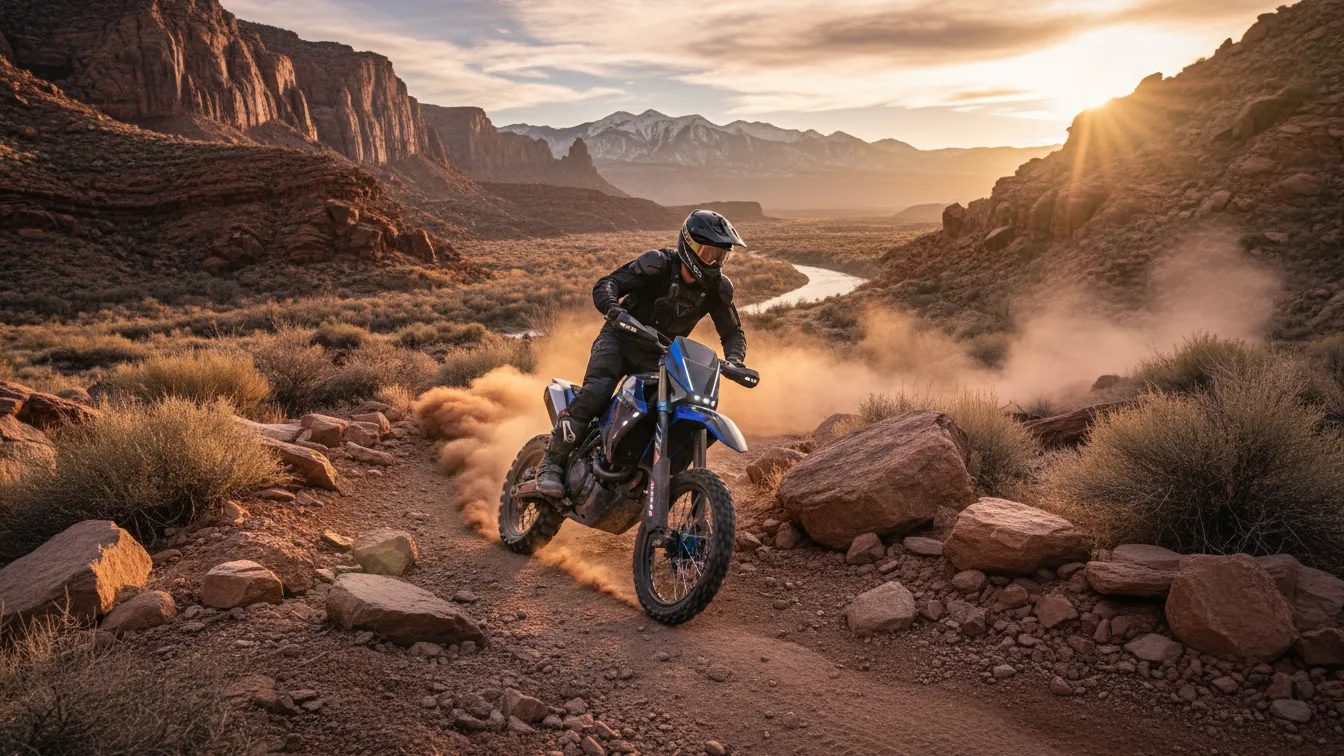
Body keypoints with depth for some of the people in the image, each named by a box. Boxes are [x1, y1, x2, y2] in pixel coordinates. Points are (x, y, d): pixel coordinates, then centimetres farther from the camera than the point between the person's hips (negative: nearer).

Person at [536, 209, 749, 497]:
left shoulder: (716, 288, -8)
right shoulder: (658, 265, -20)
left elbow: (733, 332, 0)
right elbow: (605, 285, -25)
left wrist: (733, 360, -22)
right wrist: (613, 308, -49)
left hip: (659, 356, 5)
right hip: (619, 338, -5)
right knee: (596, 392, -28)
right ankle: (552, 463, -17)